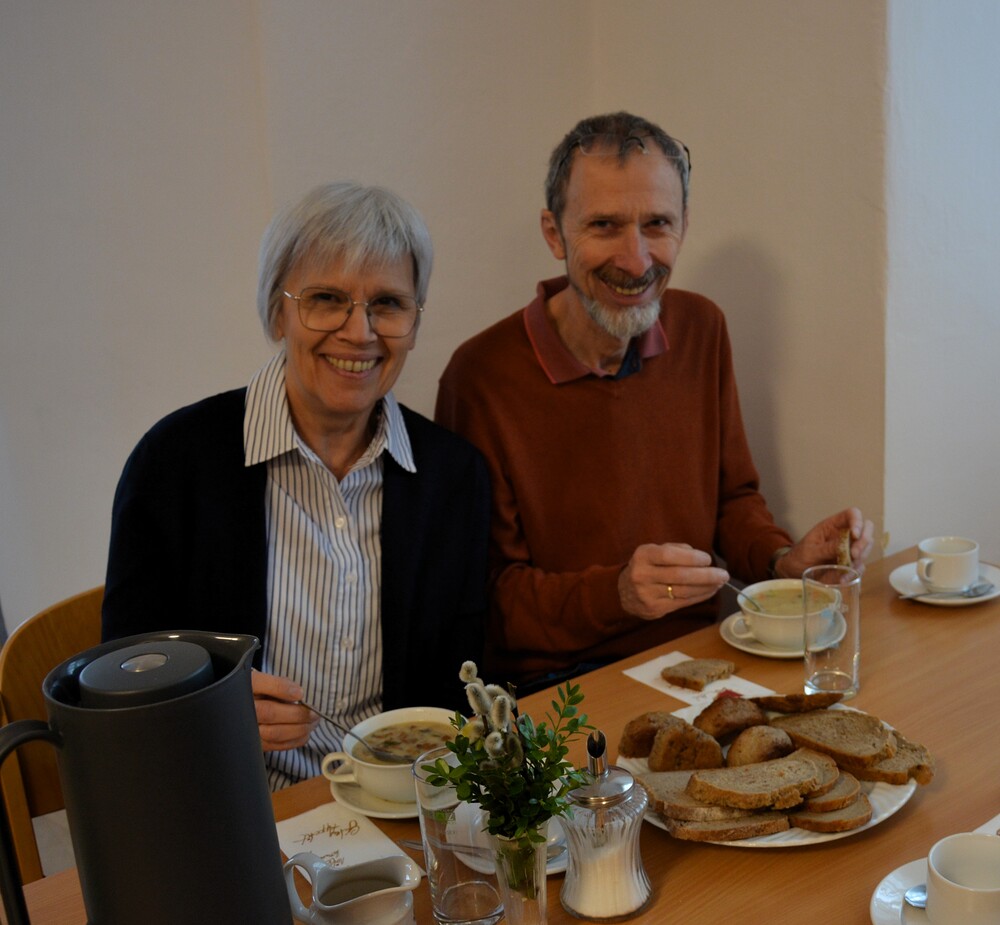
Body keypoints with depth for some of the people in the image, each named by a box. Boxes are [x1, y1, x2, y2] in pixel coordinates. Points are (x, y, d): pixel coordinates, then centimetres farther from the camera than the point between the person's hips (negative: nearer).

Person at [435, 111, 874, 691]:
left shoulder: (702, 331, 4)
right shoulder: (483, 378, -16)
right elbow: (486, 598, -11)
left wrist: (785, 560, -6)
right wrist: (617, 593, -26)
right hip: (557, 692, -6)